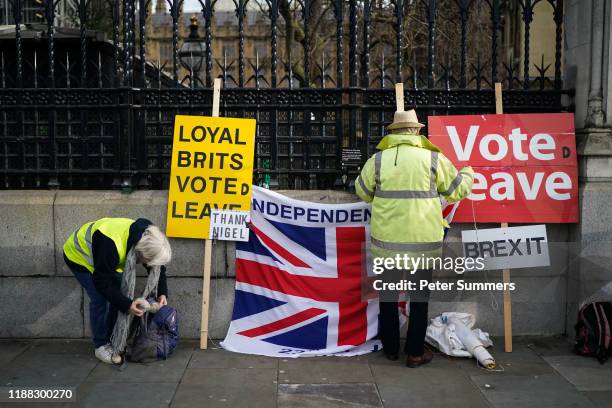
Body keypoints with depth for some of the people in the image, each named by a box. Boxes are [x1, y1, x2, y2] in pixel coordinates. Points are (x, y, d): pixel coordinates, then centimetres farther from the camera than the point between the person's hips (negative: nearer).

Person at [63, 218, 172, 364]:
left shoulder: (147, 239, -23)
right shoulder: (110, 245, -45)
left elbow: (158, 267, -8)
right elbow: (102, 282, -36)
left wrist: (162, 293, -23)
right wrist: (127, 305, -39)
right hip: (79, 255, -6)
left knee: (118, 296, -1)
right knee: (99, 299, -14)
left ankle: (113, 340, 13)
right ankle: (101, 346, 1)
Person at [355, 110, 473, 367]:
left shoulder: (378, 160, -3)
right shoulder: (433, 159, -5)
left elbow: (362, 192, 10)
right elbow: (456, 191, 6)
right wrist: (467, 174, 27)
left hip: (387, 240, 1)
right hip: (423, 241, -1)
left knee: (388, 295, 17)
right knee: (420, 297, 12)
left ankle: (390, 348, 27)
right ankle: (415, 353, 17)